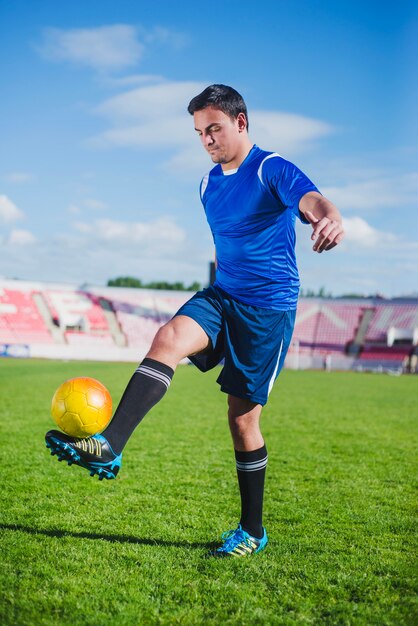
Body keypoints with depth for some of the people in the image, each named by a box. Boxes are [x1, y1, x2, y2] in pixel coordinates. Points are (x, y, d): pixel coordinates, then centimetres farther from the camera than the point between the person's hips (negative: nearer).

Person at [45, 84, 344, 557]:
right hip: (221, 296, 6)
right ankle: (107, 447, -36)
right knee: (168, 339, -25)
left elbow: (312, 200, -33)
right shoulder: (209, 185, 12)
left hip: (269, 307, -6)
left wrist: (329, 218, -57)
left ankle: (252, 531, 16)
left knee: (243, 418, -1)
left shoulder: (273, 170, -11)